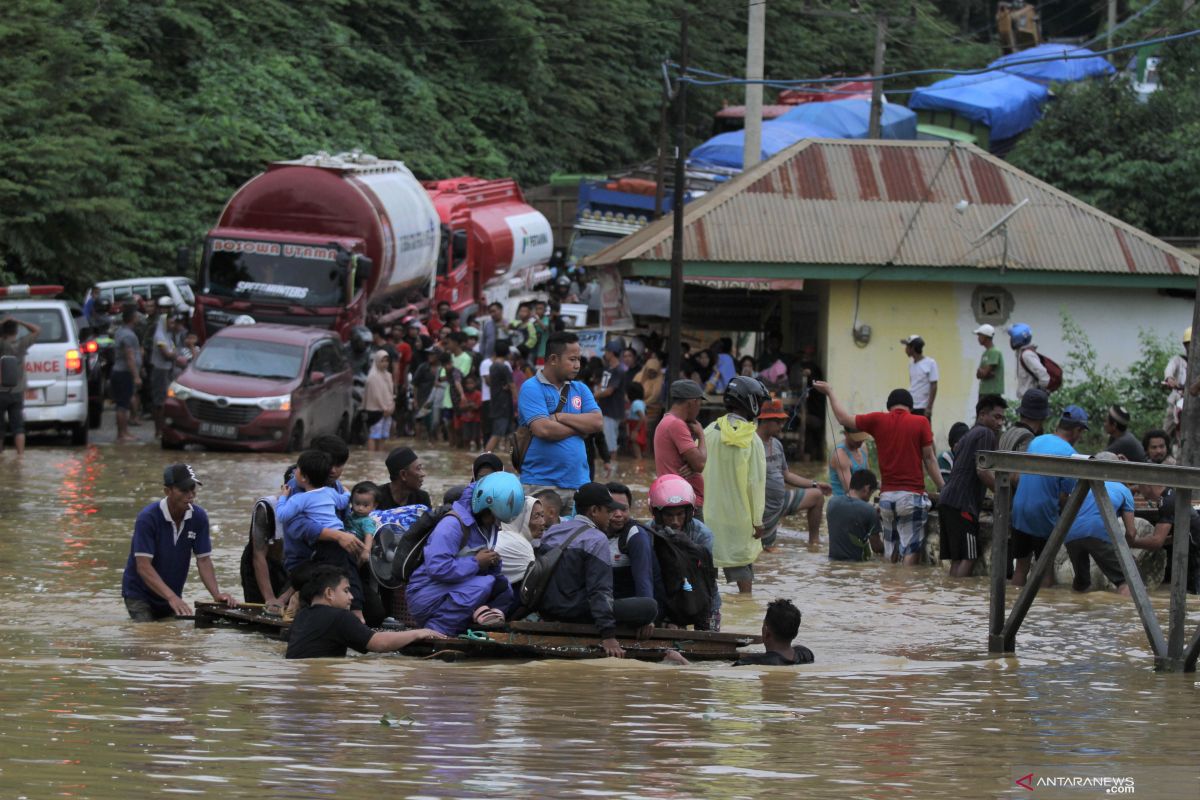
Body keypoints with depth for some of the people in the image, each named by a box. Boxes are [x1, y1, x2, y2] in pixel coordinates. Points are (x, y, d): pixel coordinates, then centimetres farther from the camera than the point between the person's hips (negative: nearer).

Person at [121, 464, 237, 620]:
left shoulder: (199, 518, -8)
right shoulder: (147, 518, -23)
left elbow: (203, 560, -5)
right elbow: (143, 566, -29)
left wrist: (216, 594, -22)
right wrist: (172, 597, -40)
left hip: (173, 597, 5)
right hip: (140, 594, -5)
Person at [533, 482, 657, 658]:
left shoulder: (551, 533, 11)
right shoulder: (596, 540, -13)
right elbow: (600, 589, -20)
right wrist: (608, 636, -23)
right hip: (575, 611, -9)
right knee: (650, 606, -13)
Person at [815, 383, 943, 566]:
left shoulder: (878, 420, 4)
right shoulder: (920, 423, -3)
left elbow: (844, 418, 15)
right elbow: (929, 459, -4)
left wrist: (829, 392, 29)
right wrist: (943, 489, 0)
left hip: (887, 496, 4)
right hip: (912, 495, -4)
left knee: (890, 554, 14)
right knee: (912, 551, -6)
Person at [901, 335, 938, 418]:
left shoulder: (930, 363, -8)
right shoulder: (911, 365, 11)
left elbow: (933, 386, -9)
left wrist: (929, 407, -14)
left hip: (922, 409, -7)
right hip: (910, 408, 7)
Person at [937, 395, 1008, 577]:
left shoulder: (968, 435, 26)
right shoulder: (986, 434, -4)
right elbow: (982, 470, -13)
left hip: (947, 501, 9)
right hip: (962, 505, -9)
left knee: (957, 560, 6)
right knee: (967, 559, -12)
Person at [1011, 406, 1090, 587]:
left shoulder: (1037, 441, 7)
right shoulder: (1070, 455, -13)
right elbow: (1064, 497, -13)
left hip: (1019, 512, 6)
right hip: (1043, 516, -6)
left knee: (1021, 567, 14)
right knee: (1046, 570, 7)